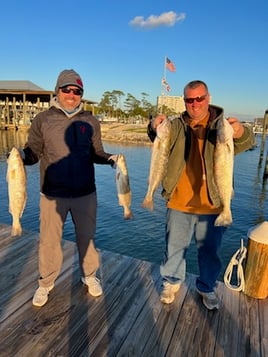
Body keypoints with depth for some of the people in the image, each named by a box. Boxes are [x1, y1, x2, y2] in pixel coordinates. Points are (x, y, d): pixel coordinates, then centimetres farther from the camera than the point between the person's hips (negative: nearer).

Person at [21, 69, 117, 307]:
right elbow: (33, 153, -1)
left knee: (87, 237, 15)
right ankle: (46, 283, 33)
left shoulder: (90, 121, 2)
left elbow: (96, 153, 7)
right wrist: (22, 156, -23)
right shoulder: (43, 119, -2)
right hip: (52, 194, -1)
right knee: (49, 241, 10)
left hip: (85, 193, 1)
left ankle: (90, 276, 37)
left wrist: (110, 159, -13)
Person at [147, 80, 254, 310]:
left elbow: (246, 143, -18)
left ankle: (207, 287, 41)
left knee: (210, 251, 16)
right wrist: (156, 128, -35)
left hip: (212, 204, 0)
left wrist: (240, 132, -42)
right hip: (179, 203, 1)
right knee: (174, 246, 16)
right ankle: (172, 282, 41)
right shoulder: (177, 126, 3)